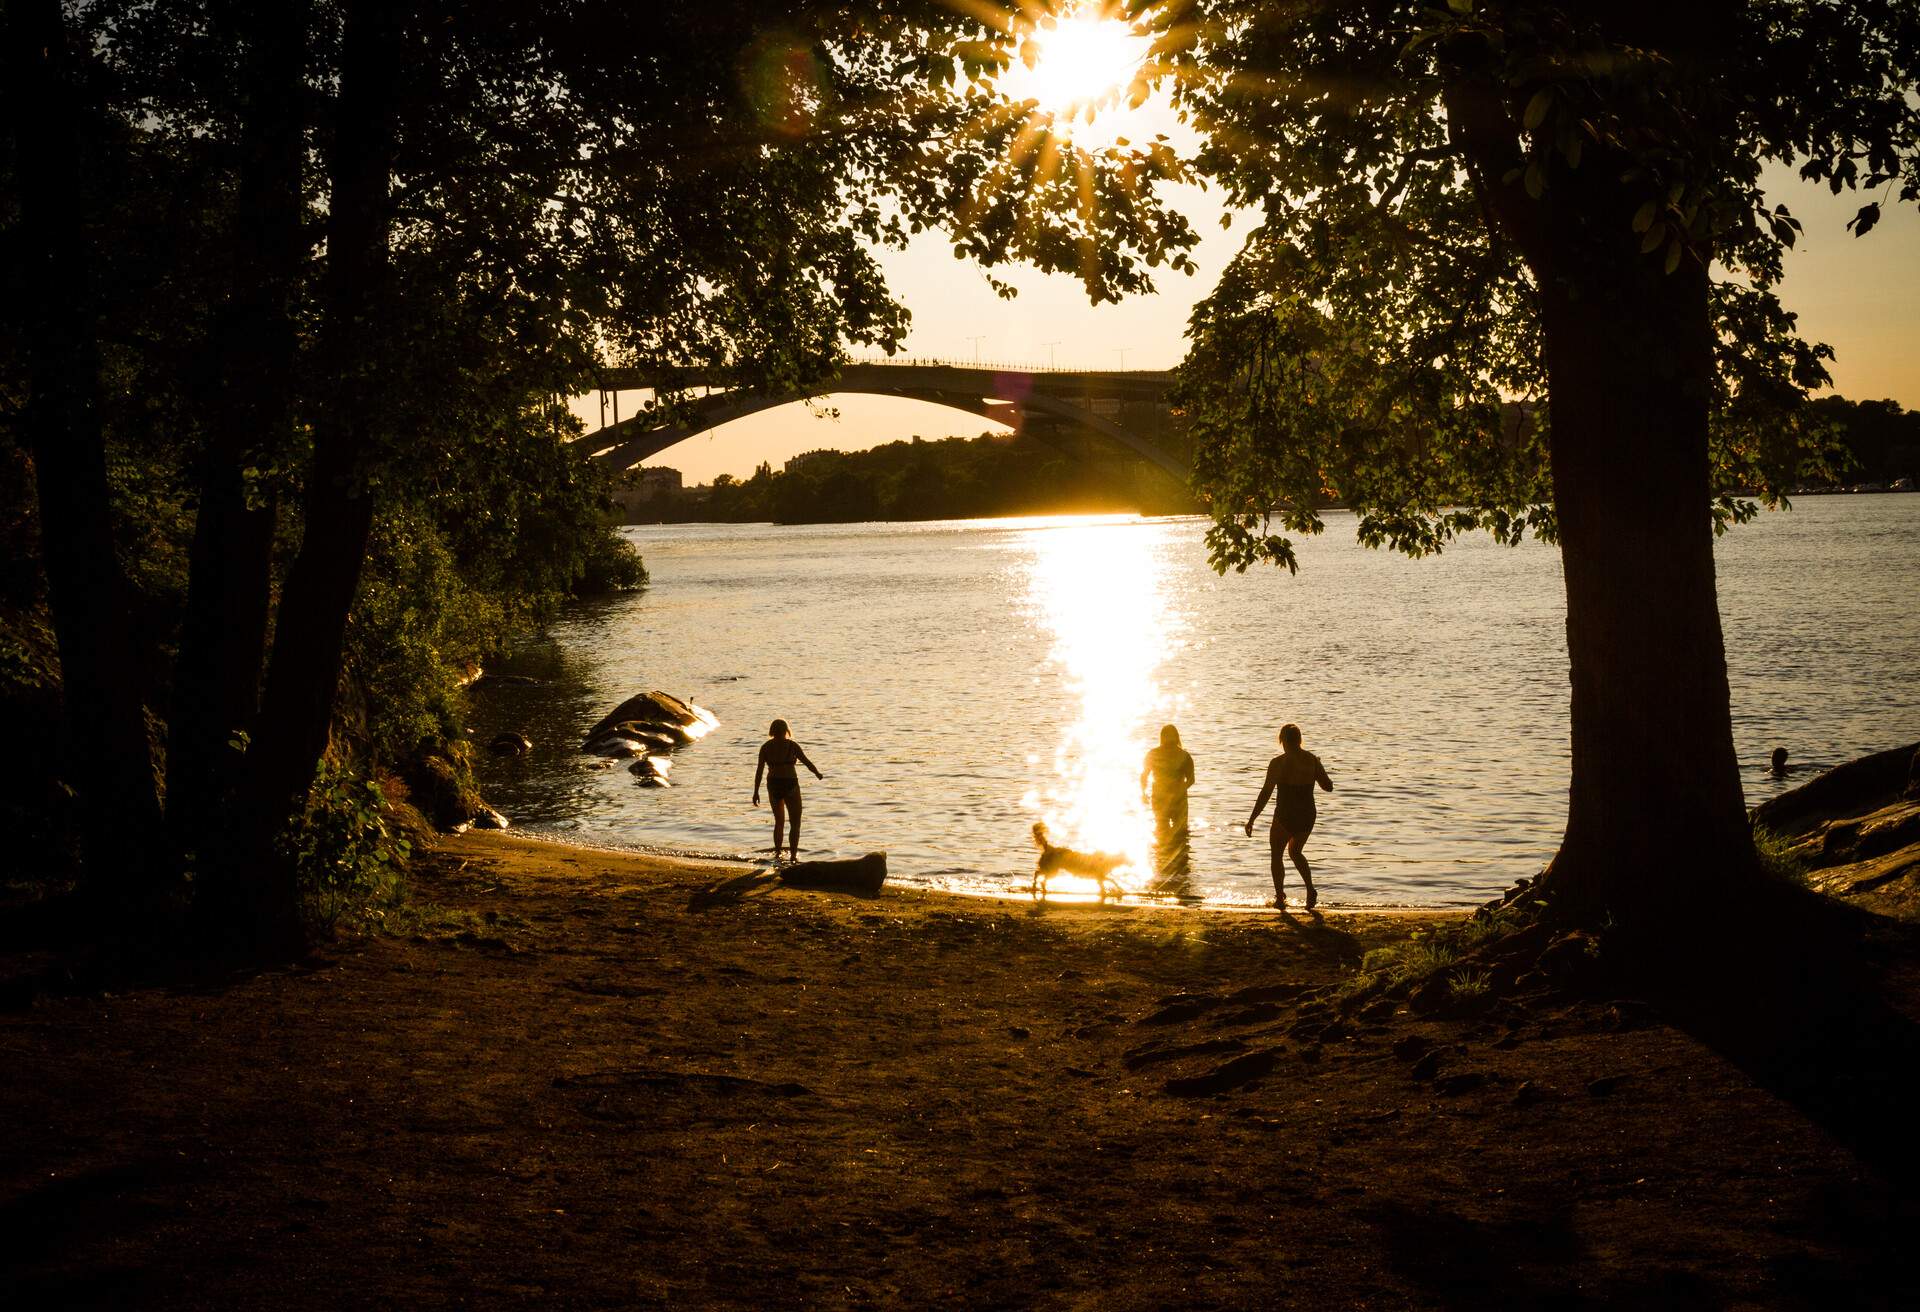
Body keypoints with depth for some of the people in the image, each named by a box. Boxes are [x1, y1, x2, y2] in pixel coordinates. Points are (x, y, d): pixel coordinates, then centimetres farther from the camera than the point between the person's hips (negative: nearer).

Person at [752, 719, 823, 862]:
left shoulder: (766, 747, 2)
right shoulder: (792, 745, -5)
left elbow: (760, 770, -2)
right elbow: (806, 762, -6)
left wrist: (756, 791, -1)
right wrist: (818, 774, 12)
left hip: (773, 785, 3)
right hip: (790, 784, -3)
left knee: (779, 822, 20)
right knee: (795, 823, 7)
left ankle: (777, 853, 19)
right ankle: (793, 855, -1)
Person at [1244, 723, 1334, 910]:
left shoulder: (1278, 763, -13)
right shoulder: (1312, 760, 1)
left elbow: (1266, 793, -14)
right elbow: (1328, 786, 7)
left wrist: (1252, 819, -10)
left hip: (1285, 816, -5)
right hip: (1307, 816, 5)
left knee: (1277, 855, 15)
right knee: (1295, 852, 25)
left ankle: (1280, 897, 12)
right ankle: (1310, 890, 9)